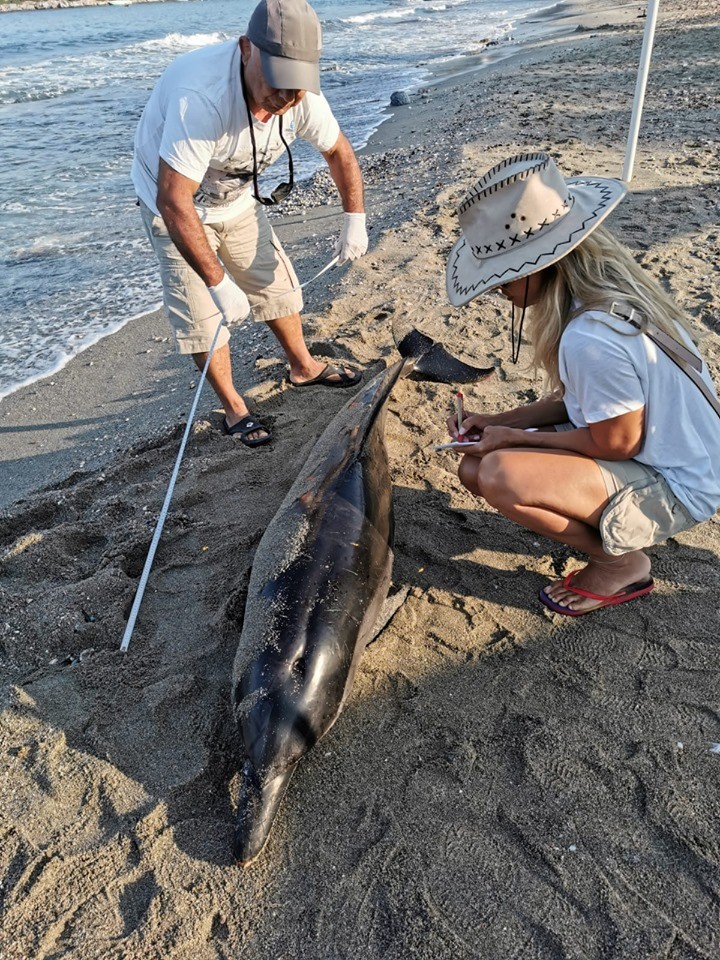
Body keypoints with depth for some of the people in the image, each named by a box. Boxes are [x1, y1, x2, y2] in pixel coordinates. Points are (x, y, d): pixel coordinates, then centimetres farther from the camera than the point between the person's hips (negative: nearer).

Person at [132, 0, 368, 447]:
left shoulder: (300, 94, -21)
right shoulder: (200, 97, -41)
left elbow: (339, 151, -1)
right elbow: (173, 201, -42)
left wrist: (355, 220, -9)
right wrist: (218, 283, -41)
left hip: (238, 199, 6)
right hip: (175, 206, -5)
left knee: (277, 283, 12)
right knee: (203, 316, -7)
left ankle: (303, 367, 36)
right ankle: (234, 409, 12)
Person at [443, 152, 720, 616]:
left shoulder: (591, 339, -34)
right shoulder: (604, 282, -4)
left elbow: (616, 442, -21)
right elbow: (580, 399, 6)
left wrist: (514, 436, -12)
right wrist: (499, 422, -1)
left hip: (672, 486, -9)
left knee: (499, 475, -29)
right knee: (475, 466, 0)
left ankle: (621, 562, -3)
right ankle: (608, 531, 10)